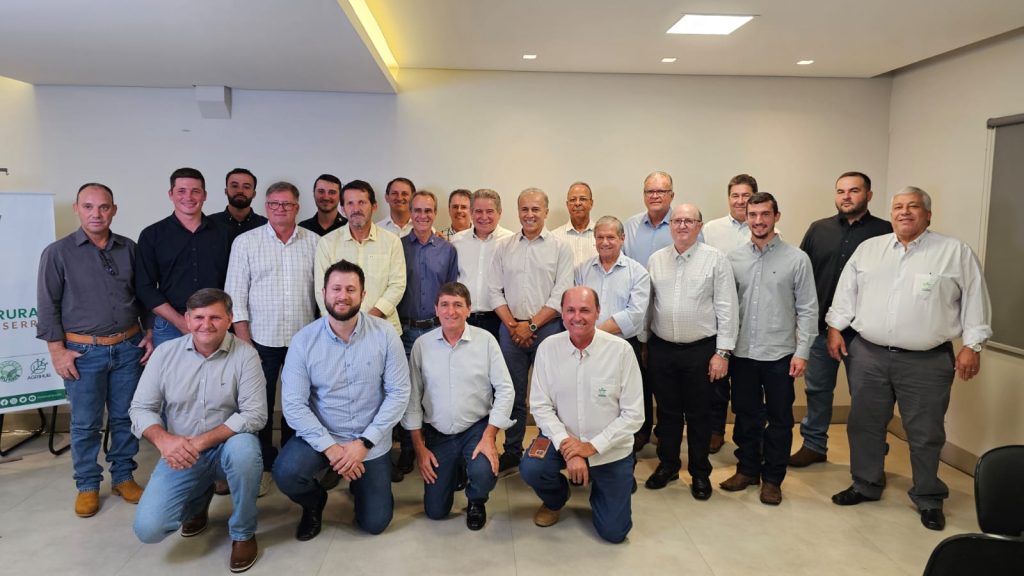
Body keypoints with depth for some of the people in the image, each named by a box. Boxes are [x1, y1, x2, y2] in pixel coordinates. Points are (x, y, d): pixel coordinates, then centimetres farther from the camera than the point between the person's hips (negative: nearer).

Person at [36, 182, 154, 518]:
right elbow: (48, 306, -3)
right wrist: (58, 352, -7)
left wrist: (149, 333, 6)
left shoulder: (129, 249, 4)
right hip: (83, 352, -2)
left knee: (125, 418, 11)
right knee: (85, 424, 7)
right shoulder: (58, 253, -4)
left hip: (128, 348, 3)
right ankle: (87, 486, 22)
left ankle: (123, 477, 26)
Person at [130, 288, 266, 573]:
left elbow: (255, 414, -18)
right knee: (148, 529, -14)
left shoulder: (245, 354, -13)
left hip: (227, 446, -2)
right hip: (180, 453, 2)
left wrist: (202, 441, -27)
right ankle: (198, 500, 23)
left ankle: (243, 533, -9)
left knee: (244, 448, -37)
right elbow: (141, 408, -3)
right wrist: (164, 439, -24)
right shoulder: (165, 353, -4)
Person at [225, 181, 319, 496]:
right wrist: (244, 341, -7)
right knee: (260, 405, 7)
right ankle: (263, 466, 23)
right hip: (262, 339, -1)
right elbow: (235, 295, -2)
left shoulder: (314, 242, 4)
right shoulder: (246, 242, 0)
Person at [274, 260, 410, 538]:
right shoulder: (304, 340, -12)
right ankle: (314, 502, 8)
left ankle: (359, 483, 39)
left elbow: (399, 393, -12)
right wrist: (330, 447, -22)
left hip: (371, 441, 0)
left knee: (375, 523, 4)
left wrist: (363, 443, -18)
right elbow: (293, 403, -14)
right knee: (286, 473, -29)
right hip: (320, 436, 0)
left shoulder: (385, 334, -13)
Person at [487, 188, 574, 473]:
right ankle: (512, 451, 21)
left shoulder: (560, 248, 0)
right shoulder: (503, 246, 8)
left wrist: (531, 325, -11)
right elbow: (495, 290, 5)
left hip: (547, 327, -2)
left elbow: (561, 296, -7)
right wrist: (512, 325, -5)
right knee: (513, 393, 9)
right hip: (510, 328, 2)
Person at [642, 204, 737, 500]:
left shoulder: (715, 259, -5)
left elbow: (726, 309, -6)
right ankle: (667, 465, 31)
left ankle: (700, 472, 26)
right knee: (667, 411, 14)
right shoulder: (656, 260, 6)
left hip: (701, 350, -3)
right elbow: (647, 304, 10)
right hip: (661, 349, 3)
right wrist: (644, 343, 10)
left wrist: (723, 352, -9)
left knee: (698, 414, 9)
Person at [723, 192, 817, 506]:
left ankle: (772, 478, 23)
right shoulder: (734, 258, 4)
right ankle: (747, 469, 31)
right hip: (742, 353, 2)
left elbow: (807, 309, -4)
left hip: (779, 354, -2)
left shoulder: (797, 259, -4)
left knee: (779, 420, 8)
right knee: (745, 416, 14)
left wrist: (802, 352, -8)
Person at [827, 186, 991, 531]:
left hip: (926, 362, -3)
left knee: (925, 434, 7)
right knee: (864, 424, 13)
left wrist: (972, 345, -5)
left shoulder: (956, 253, 0)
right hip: (868, 355, 3)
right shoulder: (869, 248, 8)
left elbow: (974, 300, -1)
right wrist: (835, 328, 6)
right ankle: (866, 485, 30)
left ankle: (929, 499, 25)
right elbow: (846, 292, 11)